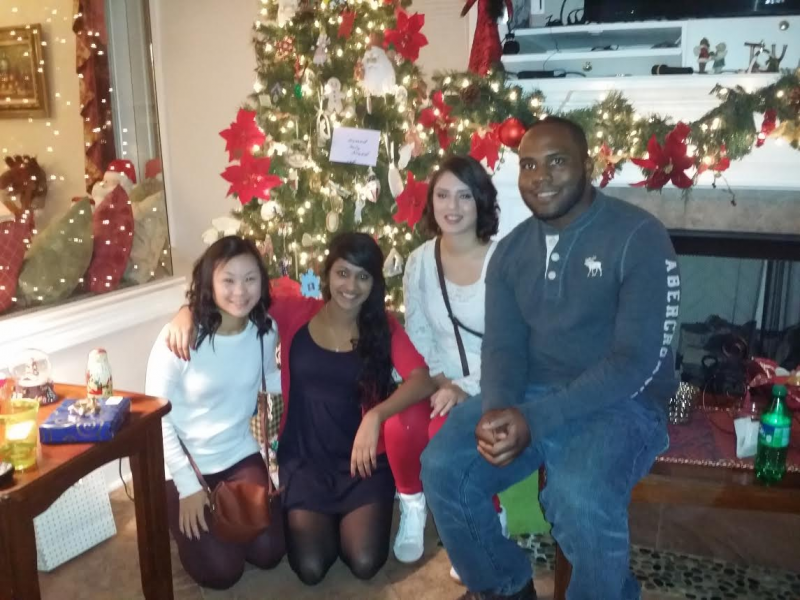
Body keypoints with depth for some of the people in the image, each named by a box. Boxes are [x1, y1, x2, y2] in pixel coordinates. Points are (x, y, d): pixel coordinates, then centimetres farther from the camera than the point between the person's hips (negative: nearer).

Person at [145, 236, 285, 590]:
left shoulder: (265, 330, -10)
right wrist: (188, 485, -16)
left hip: (240, 455, 4)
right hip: (185, 464, -4)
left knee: (269, 553, -4)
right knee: (222, 572, -7)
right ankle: (183, 516, 22)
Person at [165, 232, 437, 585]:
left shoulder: (384, 327, -6)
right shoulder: (296, 314, -5)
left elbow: (422, 381, -20)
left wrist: (376, 416, -35)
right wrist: (187, 313, -21)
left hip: (363, 460, 0)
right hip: (304, 459, 1)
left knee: (365, 564, -12)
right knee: (310, 569, -9)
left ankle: (349, 519, 21)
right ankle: (319, 521, 24)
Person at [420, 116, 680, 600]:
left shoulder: (639, 237, -12)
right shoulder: (511, 249, 7)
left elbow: (637, 359, -19)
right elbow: (503, 344, 2)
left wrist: (535, 419, -27)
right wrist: (496, 410, -21)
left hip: (620, 403, -5)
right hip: (529, 396, 5)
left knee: (579, 499, -33)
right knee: (443, 466, -13)